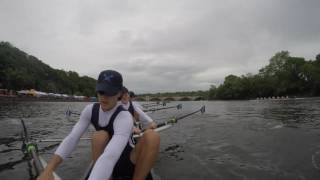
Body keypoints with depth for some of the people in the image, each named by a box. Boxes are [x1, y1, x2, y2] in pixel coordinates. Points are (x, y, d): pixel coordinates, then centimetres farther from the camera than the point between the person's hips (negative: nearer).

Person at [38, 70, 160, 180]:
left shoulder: (125, 118, -29)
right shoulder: (90, 110, -9)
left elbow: (110, 156, -43)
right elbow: (72, 138, -16)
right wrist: (48, 170, -30)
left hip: (129, 164, -3)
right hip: (107, 168, 4)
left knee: (152, 137, -32)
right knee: (99, 136, -28)